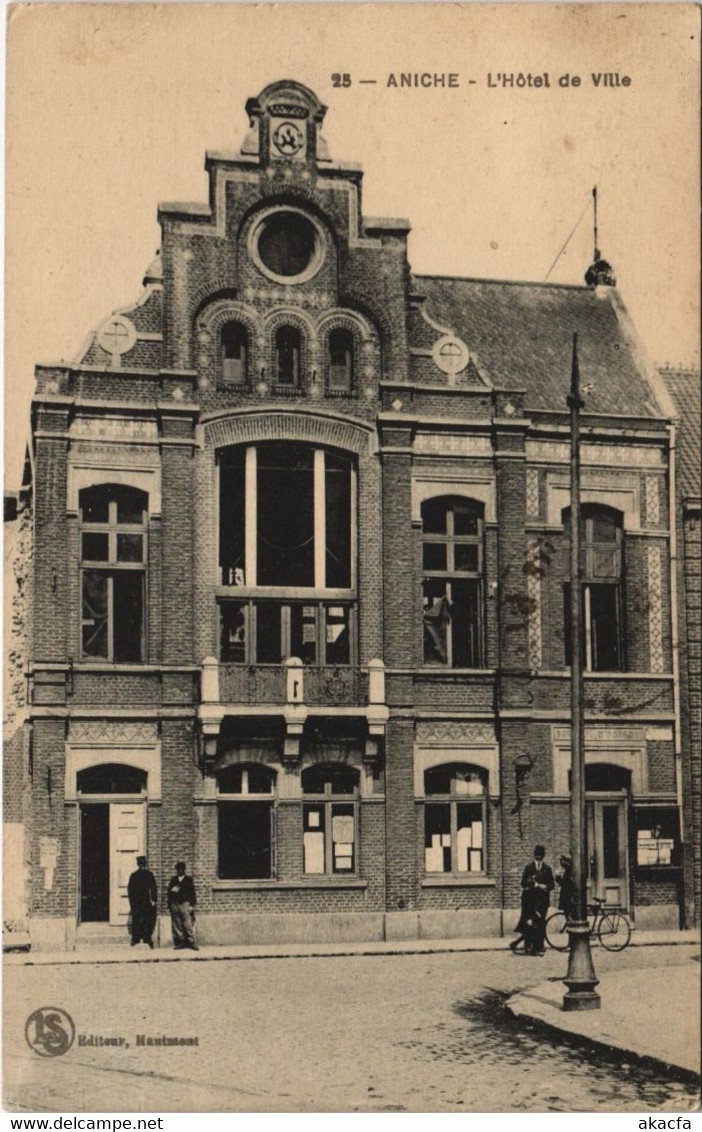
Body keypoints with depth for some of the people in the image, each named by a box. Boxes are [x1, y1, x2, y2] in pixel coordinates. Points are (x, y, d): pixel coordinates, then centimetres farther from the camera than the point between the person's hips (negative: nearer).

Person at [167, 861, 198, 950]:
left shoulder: (189, 880, 10)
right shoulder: (173, 880, 15)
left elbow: (192, 893, 5)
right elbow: (169, 893, 12)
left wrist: (191, 905, -3)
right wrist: (169, 906, 3)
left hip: (185, 904, -3)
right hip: (175, 904, 3)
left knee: (188, 924, -10)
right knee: (176, 924, 0)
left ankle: (191, 942, -9)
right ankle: (180, 942, 4)